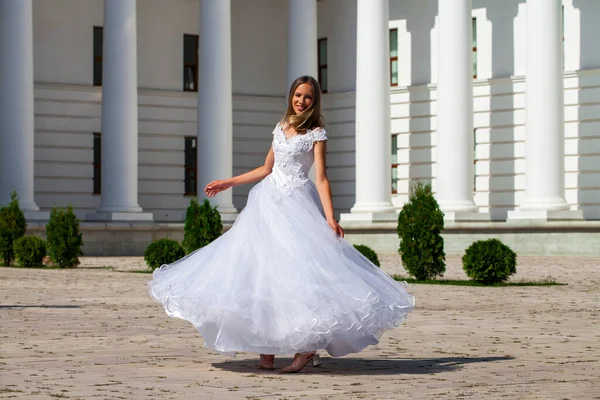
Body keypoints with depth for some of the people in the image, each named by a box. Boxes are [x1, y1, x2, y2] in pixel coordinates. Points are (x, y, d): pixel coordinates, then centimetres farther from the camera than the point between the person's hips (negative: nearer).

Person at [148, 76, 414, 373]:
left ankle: (307, 346, -11)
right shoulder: (281, 128, 16)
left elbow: (321, 179, -7)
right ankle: (267, 349, 1)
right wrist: (227, 184, 26)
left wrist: (330, 218, -19)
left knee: (296, 268, -17)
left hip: (296, 203, -6)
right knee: (263, 271, -1)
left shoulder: (316, 133, 0)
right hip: (269, 201, 6)